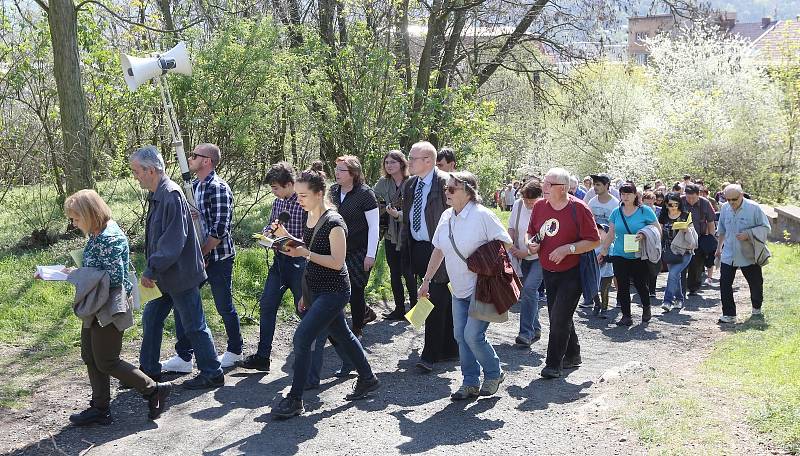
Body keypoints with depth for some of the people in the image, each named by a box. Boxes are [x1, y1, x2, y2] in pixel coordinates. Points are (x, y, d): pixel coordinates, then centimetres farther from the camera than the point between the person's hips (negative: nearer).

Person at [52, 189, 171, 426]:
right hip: (97, 308, 10)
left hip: (111, 308, -10)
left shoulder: (109, 238, -22)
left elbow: (115, 277, -24)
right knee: (90, 357, 14)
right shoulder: (96, 234, 7)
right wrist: (76, 272, 3)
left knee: (106, 362, -1)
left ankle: (155, 390, 9)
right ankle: (100, 408, 24)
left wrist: (78, 274, -18)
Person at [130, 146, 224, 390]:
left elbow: (172, 242, -26)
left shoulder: (171, 196, -22)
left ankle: (212, 373, 13)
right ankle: (148, 369, 28)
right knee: (151, 319, 16)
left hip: (179, 276, -10)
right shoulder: (157, 195, 9)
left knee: (194, 326, 1)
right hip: (165, 276, 10)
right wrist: (152, 271, 15)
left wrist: (151, 271, -21)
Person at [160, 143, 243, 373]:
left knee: (224, 306, 6)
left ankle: (235, 350, 25)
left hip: (218, 257, -8)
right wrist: (186, 214, -3)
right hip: (197, 255, 8)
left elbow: (221, 228, -21)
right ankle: (183, 357, 10)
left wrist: (202, 253, -17)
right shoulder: (194, 186, 10)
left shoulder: (218, 188, -17)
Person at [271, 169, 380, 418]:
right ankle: (368, 379, 36)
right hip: (317, 290, 9)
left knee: (302, 338, -13)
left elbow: (337, 262, -22)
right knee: (341, 334, 19)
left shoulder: (334, 223, -19)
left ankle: (295, 400, -5)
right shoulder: (310, 220, 6)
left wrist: (304, 253, -27)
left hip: (333, 292, -9)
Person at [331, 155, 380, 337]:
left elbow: (374, 226, -13)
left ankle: (357, 327, 18)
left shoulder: (365, 194, -14)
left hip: (361, 251, -6)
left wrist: (370, 255, -15)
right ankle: (366, 312, 33)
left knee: (355, 288, -1)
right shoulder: (333, 191, 2)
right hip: (340, 250, 6)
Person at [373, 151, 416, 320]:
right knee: (394, 273, 10)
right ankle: (399, 309, 19)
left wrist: (398, 215, -26)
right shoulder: (383, 183, 6)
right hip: (390, 234, 6)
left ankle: (415, 306, 10)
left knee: (407, 272, -6)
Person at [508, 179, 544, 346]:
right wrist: (511, 245, -6)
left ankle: (526, 332, -15)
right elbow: (511, 228, 11)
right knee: (528, 293, 11)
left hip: (540, 257, -6)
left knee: (529, 289, -20)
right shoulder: (518, 205, -2)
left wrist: (527, 252, -17)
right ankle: (535, 329, 27)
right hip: (522, 258, 6)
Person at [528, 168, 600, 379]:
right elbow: (531, 232, 16)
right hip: (548, 272, 7)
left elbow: (594, 241, -14)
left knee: (559, 317, -11)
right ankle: (572, 355, 35)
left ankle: (554, 364, -1)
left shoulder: (578, 208, -16)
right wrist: (532, 243, -6)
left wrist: (567, 249, -23)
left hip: (572, 273, -6)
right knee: (558, 317, 16)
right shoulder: (539, 206, 1)